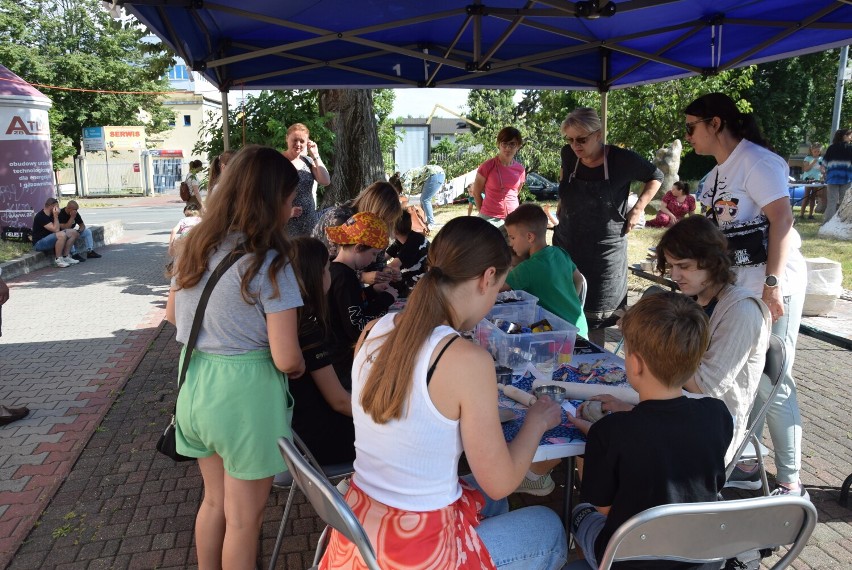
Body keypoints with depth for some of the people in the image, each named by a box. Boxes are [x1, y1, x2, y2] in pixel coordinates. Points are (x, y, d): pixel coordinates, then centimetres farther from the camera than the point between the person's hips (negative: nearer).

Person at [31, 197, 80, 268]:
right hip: (39, 243, -10)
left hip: (49, 238, 10)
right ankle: (58, 260, -22)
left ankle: (66, 257, 1)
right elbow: (56, 229, -26)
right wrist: (56, 216, -22)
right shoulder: (41, 216, -21)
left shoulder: (50, 215, 9)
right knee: (62, 235, -35)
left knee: (73, 232, 2)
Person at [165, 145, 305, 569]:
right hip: (245, 393, -7)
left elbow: (172, 314, 17)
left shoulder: (194, 246, 2)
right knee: (243, 518, 14)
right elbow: (286, 359, -20)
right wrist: (298, 368, 1)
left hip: (196, 385, 7)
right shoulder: (267, 262, -20)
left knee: (214, 500, 27)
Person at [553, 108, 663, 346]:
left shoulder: (622, 160, -12)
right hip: (566, 247, 3)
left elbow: (656, 177, 5)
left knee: (596, 319, 3)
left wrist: (638, 209, -3)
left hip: (605, 252, -3)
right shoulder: (569, 155, -2)